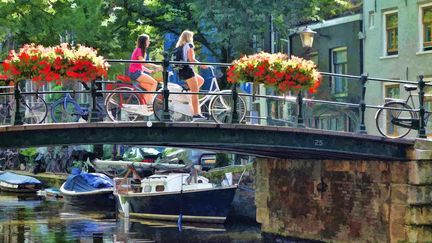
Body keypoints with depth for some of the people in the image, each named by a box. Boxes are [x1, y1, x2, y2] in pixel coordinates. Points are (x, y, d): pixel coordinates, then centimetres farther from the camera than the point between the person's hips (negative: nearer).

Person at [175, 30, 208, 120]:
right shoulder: (189, 45, -6)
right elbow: (191, 59, -16)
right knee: (195, 93, -6)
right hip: (187, 69, -8)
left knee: (201, 80, 25)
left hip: (181, 70, 8)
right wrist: (201, 64, -9)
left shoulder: (179, 46, 17)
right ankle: (196, 114, -11)